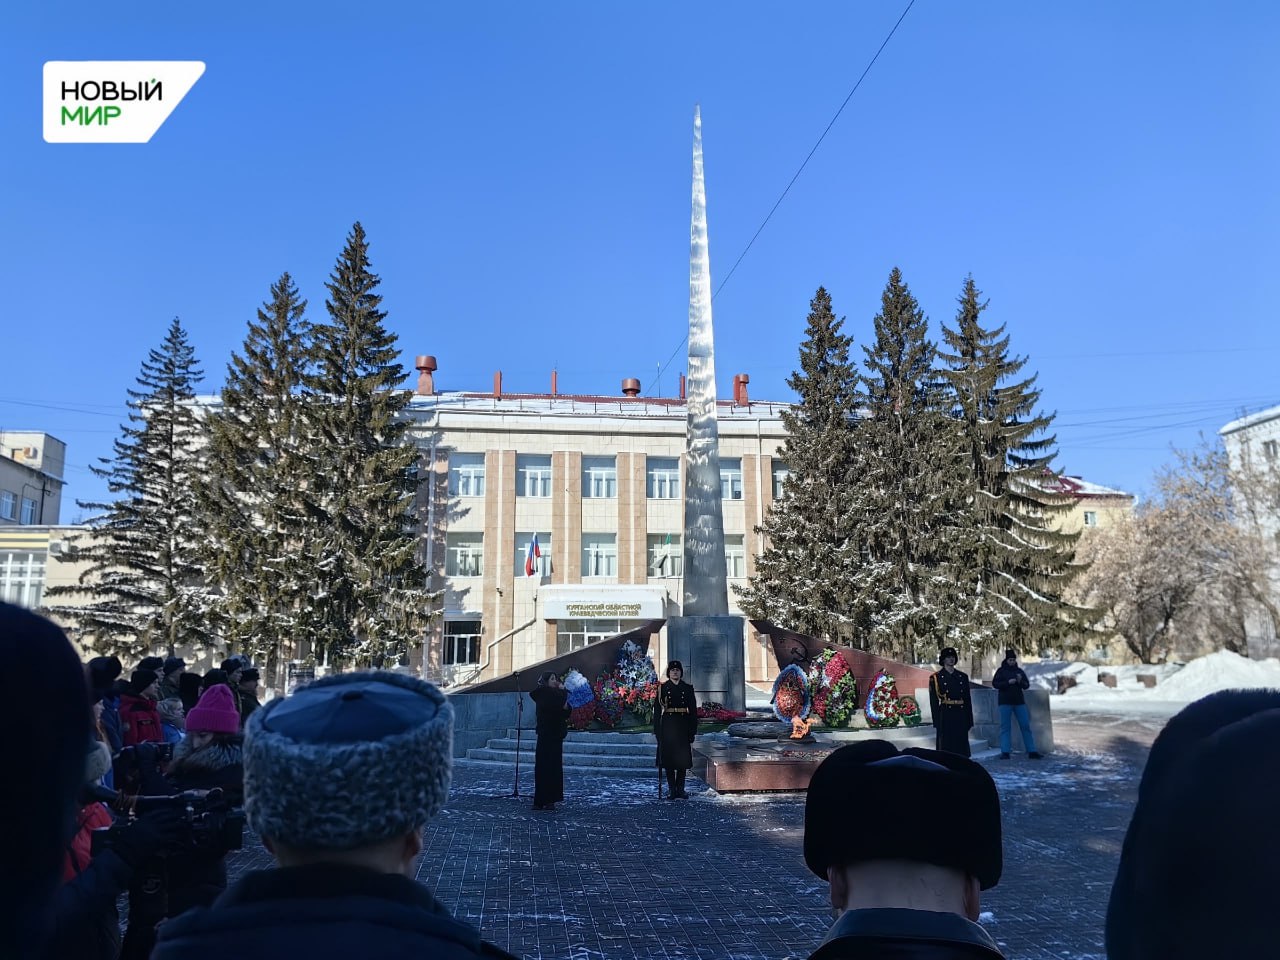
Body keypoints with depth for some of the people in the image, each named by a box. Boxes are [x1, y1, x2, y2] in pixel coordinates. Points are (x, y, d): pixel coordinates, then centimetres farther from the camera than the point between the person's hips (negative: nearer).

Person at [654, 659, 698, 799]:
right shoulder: (662, 688, 2)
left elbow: (693, 710, 6)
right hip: (668, 725, -1)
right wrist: (657, 730, -6)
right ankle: (671, 789, 8)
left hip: (683, 726, 1)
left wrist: (693, 730, 1)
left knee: (682, 758, 2)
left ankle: (680, 789, 10)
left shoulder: (688, 688, 6)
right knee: (668, 758, 0)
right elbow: (657, 710, 0)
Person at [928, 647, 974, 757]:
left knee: (962, 750, 7)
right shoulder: (936, 678, 0)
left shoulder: (963, 677, 12)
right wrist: (936, 723, -8)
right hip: (945, 718, -4)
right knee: (945, 750, -1)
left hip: (961, 718, 4)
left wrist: (969, 721, 8)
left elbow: (968, 700, 12)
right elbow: (933, 702, -3)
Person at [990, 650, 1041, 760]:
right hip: (1005, 702, -3)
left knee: (1026, 726, 2)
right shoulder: (1001, 671, 1)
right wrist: (1008, 682, -18)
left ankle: (1032, 751, 6)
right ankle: (1005, 752, -1)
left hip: (1019, 702, 3)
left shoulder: (1020, 671, 10)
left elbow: (1027, 685, 10)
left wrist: (1020, 681, -12)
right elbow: (994, 683, -6)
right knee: (1005, 727, -2)